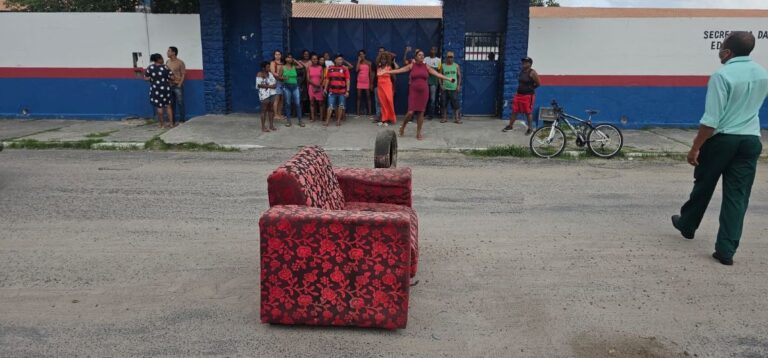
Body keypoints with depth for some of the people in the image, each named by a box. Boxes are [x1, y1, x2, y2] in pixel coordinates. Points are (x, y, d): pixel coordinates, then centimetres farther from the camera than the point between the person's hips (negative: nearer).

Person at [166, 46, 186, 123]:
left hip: (178, 86, -6)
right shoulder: (168, 62, 10)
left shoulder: (180, 62, -7)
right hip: (170, 86, 6)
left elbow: (183, 74, -7)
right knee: (171, 103, 10)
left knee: (180, 103, -2)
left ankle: (182, 120, 6)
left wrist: (179, 84, -13)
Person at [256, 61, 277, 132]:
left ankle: (271, 125, 17)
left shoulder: (270, 73, 14)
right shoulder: (260, 74, -7)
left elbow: (275, 81, 14)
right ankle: (263, 127, -1)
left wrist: (274, 85, -9)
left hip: (271, 93, 7)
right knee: (264, 110, -4)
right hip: (264, 94, -7)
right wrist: (269, 86, -16)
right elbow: (259, 84, -16)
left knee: (271, 109, 9)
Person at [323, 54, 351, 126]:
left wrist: (347, 91, -9)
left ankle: (338, 120, 18)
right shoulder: (330, 68, 4)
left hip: (342, 91, -1)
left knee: (341, 106, 8)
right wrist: (325, 89, 6)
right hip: (332, 91, 1)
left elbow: (347, 80, -3)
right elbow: (327, 79, 10)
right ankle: (327, 121, 0)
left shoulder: (345, 69, -2)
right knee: (330, 106, -1)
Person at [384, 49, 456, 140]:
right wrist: (387, 72, -11)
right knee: (411, 112, -9)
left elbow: (437, 74, 6)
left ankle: (418, 133, 12)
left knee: (421, 112, 4)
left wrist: (448, 79, 2)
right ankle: (403, 127, 18)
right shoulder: (411, 66, 1)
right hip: (413, 92, -2)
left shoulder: (426, 67, 6)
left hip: (423, 92, 2)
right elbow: (400, 70, -4)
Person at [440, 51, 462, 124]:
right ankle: (444, 118, 14)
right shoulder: (442, 66, 7)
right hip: (445, 88, 1)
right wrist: (441, 85, -3)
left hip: (454, 88, -1)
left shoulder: (456, 66, 7)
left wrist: (458, 85, -3)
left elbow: (459, 76, 6)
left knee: (455, 104, -4)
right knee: (444, 104, 4)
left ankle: (457, 118, 0)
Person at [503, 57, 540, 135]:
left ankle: (530, 128, 11)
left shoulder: (532, 73, -12)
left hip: (528, 96, -7)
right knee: (514, 111, 10)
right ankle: (510, 126, 20)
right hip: (519, 94, 7)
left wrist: (530, 88, 1)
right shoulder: (521, 71, 10)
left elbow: (538, 84, -10)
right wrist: (521, 88, 9)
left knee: (528, 112, 0)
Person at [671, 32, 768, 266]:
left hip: (722, 139, -5)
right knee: (737, 195, 3)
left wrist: (695, 147, -14)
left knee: (703, 186, 15)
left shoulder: (722, 75, -15)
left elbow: (711, 120, -19)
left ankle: (687, 224, 37)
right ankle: (726, 250, 1)